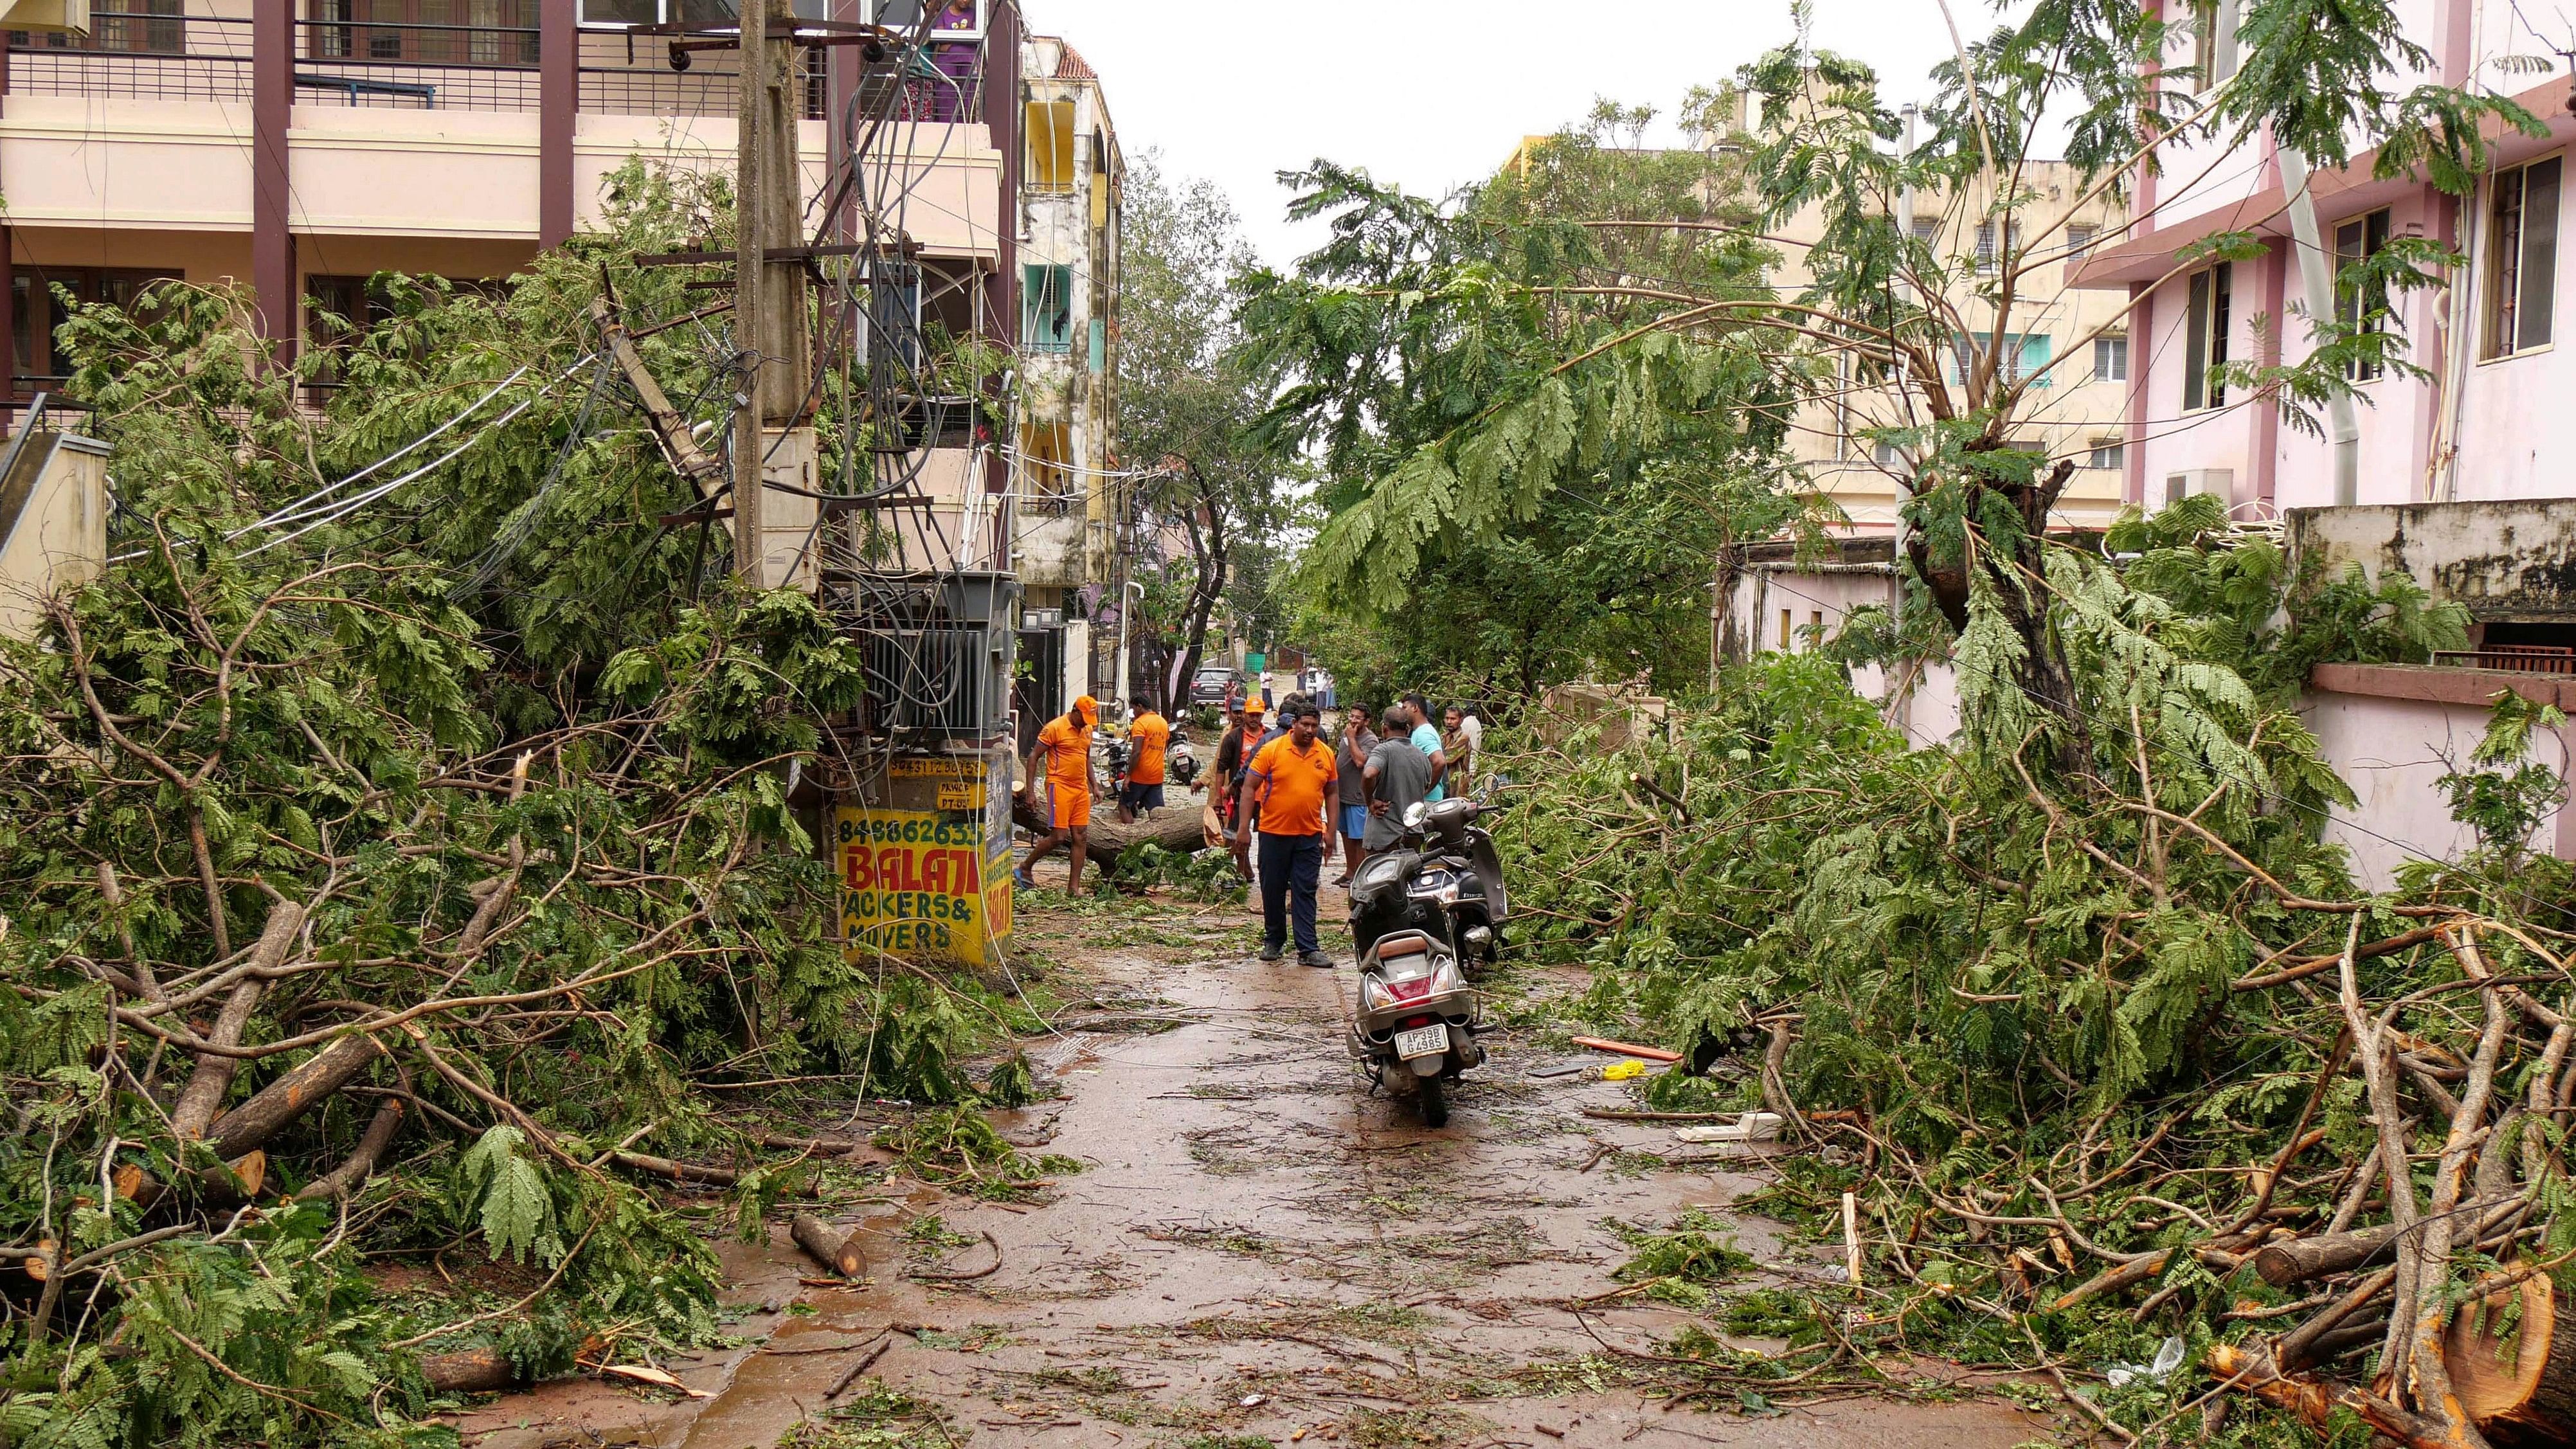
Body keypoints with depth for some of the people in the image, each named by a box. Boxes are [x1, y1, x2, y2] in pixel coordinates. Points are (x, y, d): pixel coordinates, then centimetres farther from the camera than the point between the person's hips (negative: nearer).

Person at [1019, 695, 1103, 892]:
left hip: (1081, 788, 7)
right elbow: (1033, 757, -8)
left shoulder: (1087, 730, 12)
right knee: (1059, 836, -10)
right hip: (1060, 785, -7)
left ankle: (1074, 886, 5)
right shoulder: (1055, 728, -10)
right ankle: (1025, 868, 10)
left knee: (1081, 837, 2)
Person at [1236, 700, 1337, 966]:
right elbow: (1250, 788, -5)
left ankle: (1308, 949, 3)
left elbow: (1332, 793, 13)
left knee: (1305, 893, 2)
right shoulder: (1272, 750, -7)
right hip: (1274, 832, -1)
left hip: (1310, 835, 2)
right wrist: (1244, 828, -9)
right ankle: (1274, 941, 24)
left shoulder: (1326, 754, 3)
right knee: (1273, 890, 9)